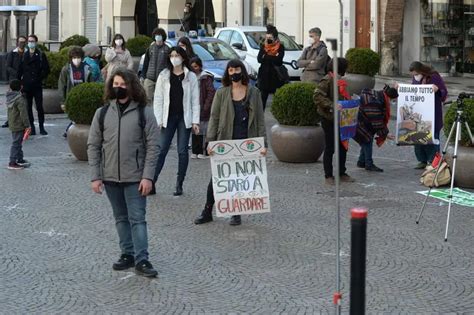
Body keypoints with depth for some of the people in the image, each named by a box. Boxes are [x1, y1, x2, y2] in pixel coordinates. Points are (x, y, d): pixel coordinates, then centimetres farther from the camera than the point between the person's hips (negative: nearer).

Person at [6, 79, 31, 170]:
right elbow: (23, 113, -21)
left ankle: (20, 160, 29)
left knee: (18, 142, 19)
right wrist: (27, 125, -16)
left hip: (12, 124, 9)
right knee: (16, 143, -5)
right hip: (18, 125, -9)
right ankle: (12, 163, -4)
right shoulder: (19, 99, -20)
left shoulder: (9, 97, 8)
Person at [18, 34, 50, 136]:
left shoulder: (41, 55, 1)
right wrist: (20, 81, 0)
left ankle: (41, 127, 4)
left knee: (39, 107, -3)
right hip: (26, 86, 3)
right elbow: (20, 70, 9)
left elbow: (46, 69, 0)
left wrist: (40, 78, -8)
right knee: (28, 107, 4)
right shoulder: (24, 55, 10)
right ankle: (31, 127, 9)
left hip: (37, 85, -3)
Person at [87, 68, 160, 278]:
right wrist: (95, 176, -1)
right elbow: (93, 146, 5)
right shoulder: (102, 113, 4)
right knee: (121, 218, 13)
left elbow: (152, 147, -5)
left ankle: (141, 260, -1)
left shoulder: (144, 113, -4)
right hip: (110, 177, 3)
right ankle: (127, 254, 23)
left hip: (135, 177, -3)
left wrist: (148, 176, -12)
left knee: (137, 218, -3)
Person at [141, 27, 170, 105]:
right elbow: (145, 63, 13)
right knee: (147, 98, 1)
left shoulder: (167, 49, 1)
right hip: (149, 78, 3)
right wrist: (142, 75, 8)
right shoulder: (150, 48, 9)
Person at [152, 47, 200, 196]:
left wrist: (195, 121, -6)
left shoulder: (191, 77, 3)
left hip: (184, 118, 0)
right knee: (161, 150, -4)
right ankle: (151, 181, -3)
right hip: (168, 117, 0)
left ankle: (179, 185, 9)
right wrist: (159, 120, -4)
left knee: (183, 151, 2)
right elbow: (158, 99, 4)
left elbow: (195, 100, 1)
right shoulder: (163, 76, 5)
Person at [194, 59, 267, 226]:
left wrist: (263, 143, -3)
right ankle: (207, 211, 11)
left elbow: (260, 119, 5)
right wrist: (210, 142, -7)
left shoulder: (253, 92, 5)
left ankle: (236, 213, 16)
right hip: (225, 142, 0)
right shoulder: (221, 93, 4)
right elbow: (214, 118, 3)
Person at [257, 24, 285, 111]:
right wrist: (273, 58, -11)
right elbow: (259, 59, -4)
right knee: (263, 97, 0)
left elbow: (279, 60, -13)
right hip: (264, 75, 2)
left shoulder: (280, 47, 1)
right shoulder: (263, 46, 10)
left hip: (276, 76, -2)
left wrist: (266, 56, -9)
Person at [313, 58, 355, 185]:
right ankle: (328, 176, 8)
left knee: (343, 146, 13)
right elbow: (317, 96, -23)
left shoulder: (339, 81, 13)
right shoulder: (327, 81, -15)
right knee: (330, 148, 0)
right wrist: (331, 105, -29)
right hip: (329, 119, -9)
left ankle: (342, 173, 24)